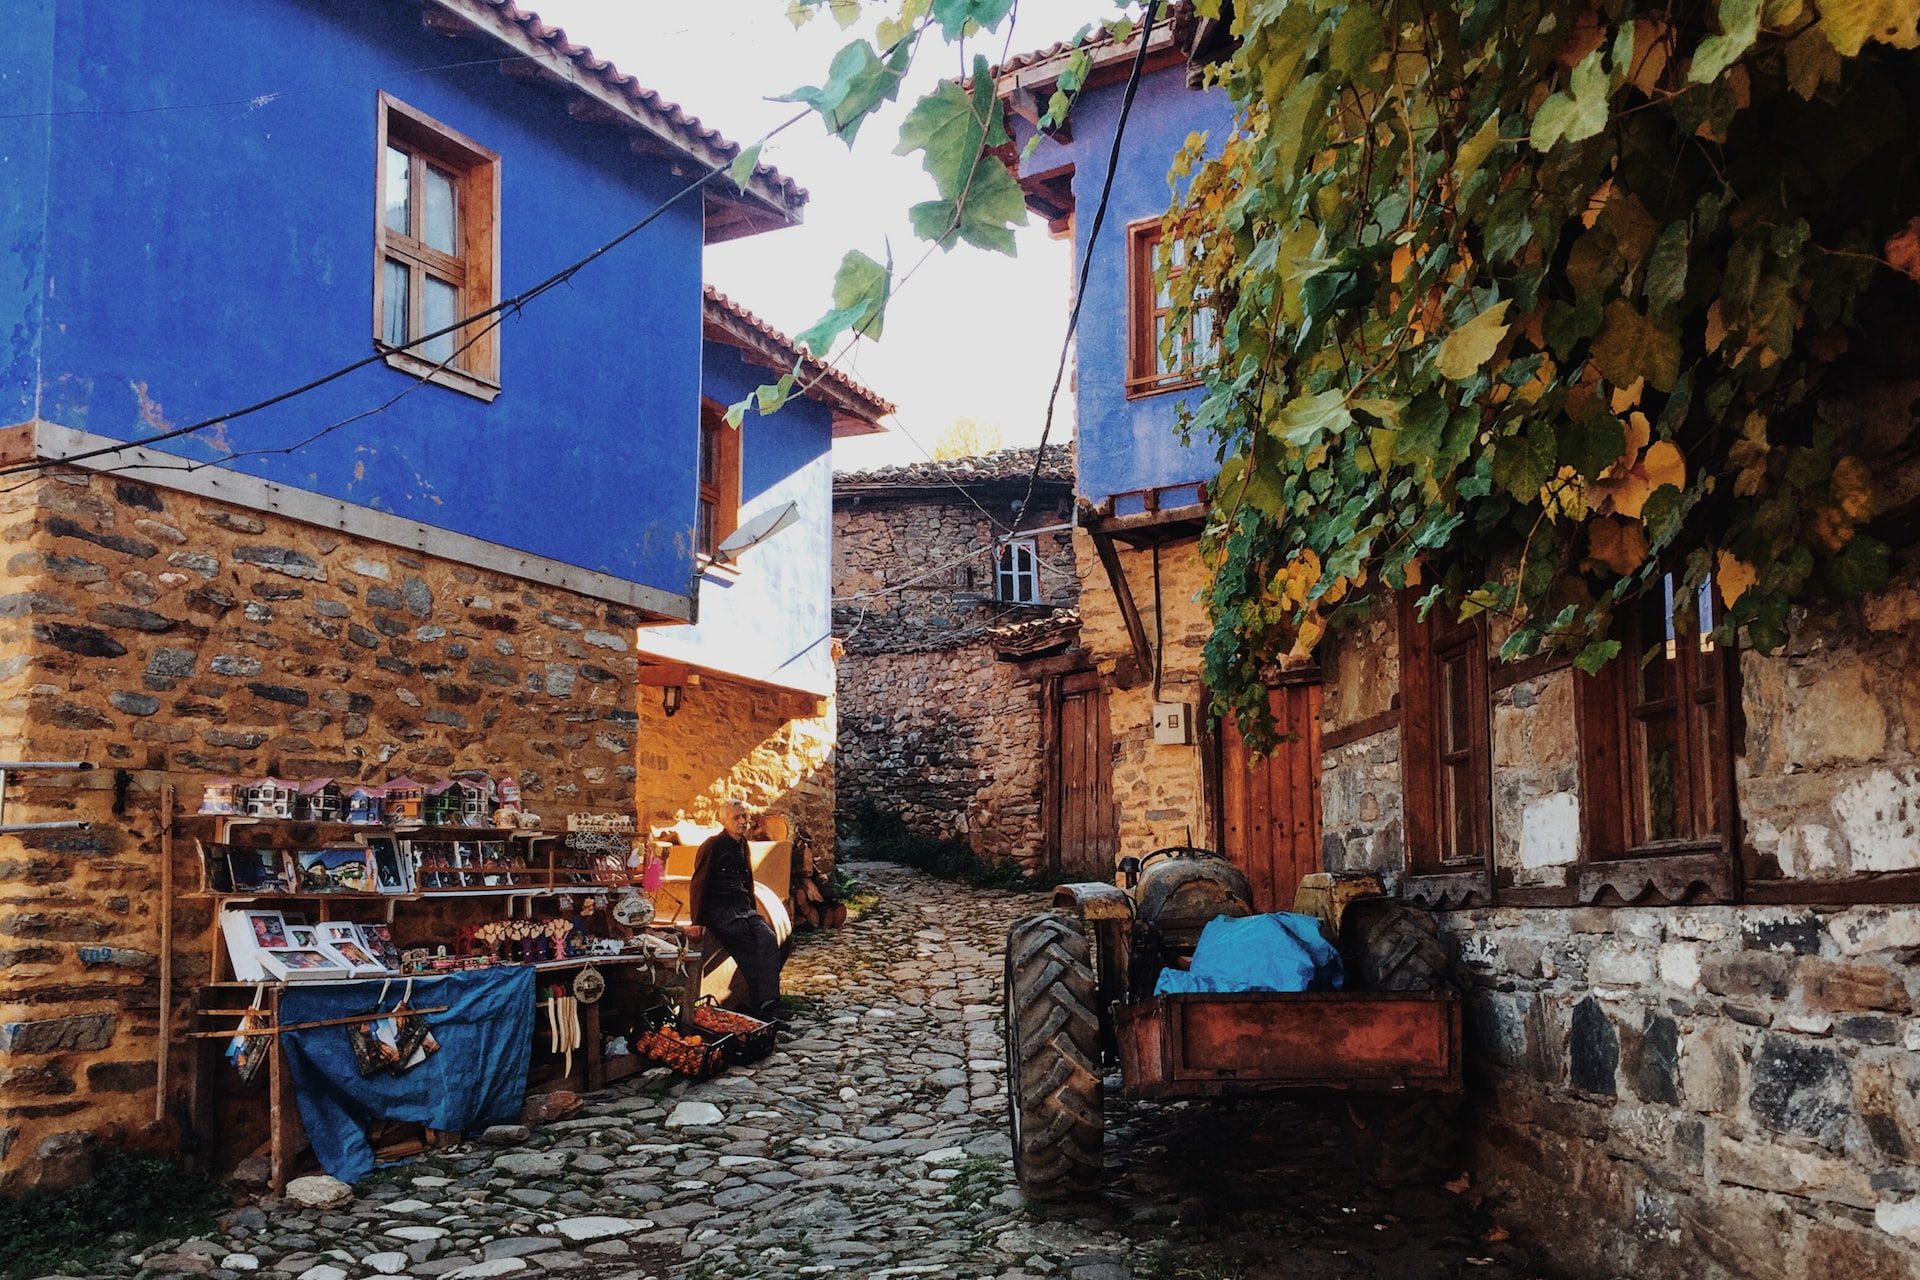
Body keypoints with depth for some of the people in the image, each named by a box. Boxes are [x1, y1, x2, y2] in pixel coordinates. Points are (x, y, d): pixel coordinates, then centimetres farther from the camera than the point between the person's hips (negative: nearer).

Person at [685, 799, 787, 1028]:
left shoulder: (743, 846, 19)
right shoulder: (712, 847, -5)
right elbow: (698, 886, -7)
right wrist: (698, 921, -11)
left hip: (743, 909, 7)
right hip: (720, 912, -6)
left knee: (769, 939, -23)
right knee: (752, 947, -28)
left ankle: (768, 1007, -29)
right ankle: (760, 1007, -25)